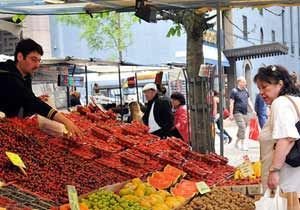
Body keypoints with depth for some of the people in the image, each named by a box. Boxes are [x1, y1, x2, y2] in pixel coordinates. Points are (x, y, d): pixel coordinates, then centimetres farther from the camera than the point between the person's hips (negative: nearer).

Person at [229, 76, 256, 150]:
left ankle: (236, 143, 25)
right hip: (238, 112, -7)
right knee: (242, 127, -13)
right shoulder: (234, 91, -7)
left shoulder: (246, 90, 12)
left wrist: (253, 110, 11)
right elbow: (231, 103, -9)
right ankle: (243, 144, -7)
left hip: (245, 113, 7)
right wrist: (231, 114, -13)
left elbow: (249, 101, 18)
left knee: (243, 128, 10)